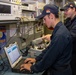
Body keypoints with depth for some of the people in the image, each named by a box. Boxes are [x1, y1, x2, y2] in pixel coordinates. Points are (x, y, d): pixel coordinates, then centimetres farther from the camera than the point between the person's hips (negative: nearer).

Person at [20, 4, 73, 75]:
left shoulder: (60, 35, -28)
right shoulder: (59, 29, 3)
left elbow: (49, 58, -24)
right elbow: (49, 48, 12)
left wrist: (32, 68, -12)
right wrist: (36, 59, 9)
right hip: (56, 69, 8)